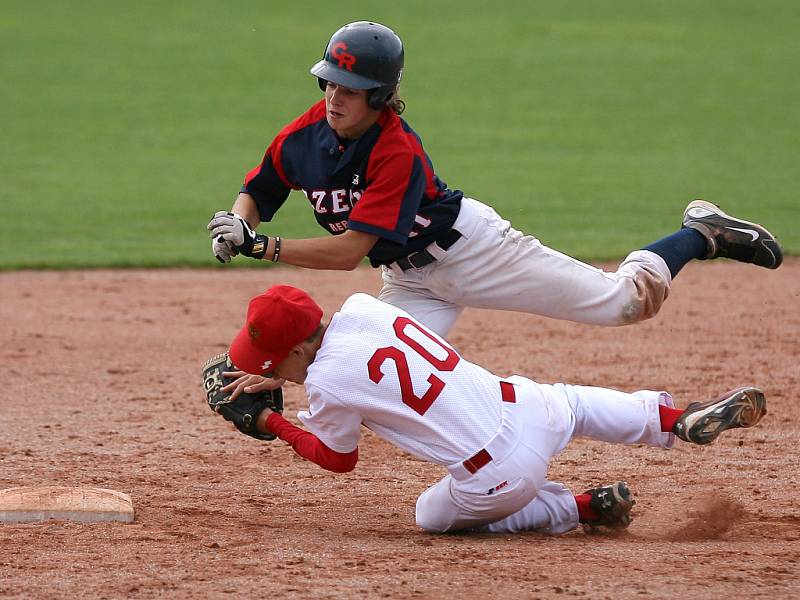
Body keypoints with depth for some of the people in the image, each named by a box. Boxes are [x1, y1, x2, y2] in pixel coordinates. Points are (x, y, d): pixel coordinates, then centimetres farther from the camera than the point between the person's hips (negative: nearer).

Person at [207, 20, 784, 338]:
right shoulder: (303, 137, -12)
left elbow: (349, 251, -35)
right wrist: (237, 223, -20)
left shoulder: (397, 150, -32)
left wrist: (262, 246, -38)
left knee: (623, 300, -4)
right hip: (409, 280, 6)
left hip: (466, 244, -6)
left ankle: (702, 234, 18)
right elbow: (256, 193, 4)